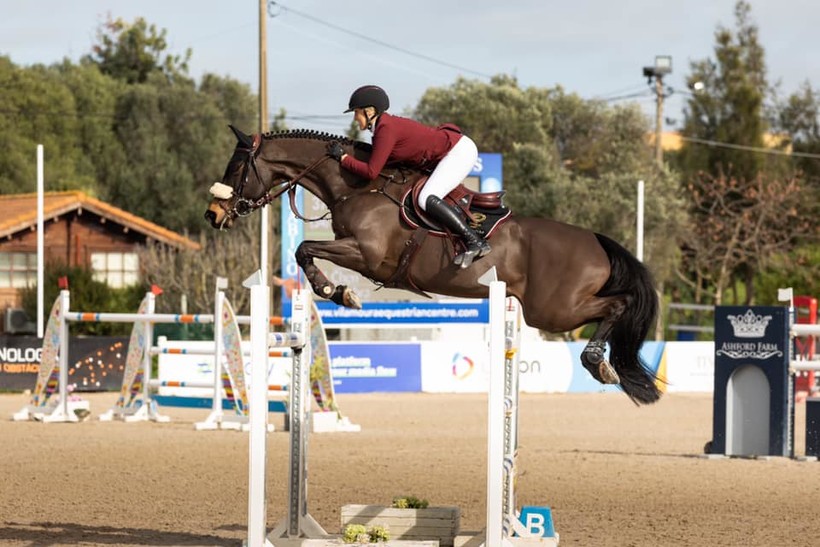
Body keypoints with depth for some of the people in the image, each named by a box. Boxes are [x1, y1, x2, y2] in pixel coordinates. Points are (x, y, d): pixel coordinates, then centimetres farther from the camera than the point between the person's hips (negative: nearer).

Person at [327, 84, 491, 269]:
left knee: (427, 199, -23)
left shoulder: (386, 129, -19)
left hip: (458, 152, -11)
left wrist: (342, 157, -11)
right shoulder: (385, 125, 10)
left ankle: (475, 242, -24)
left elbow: (371, 172, -20)